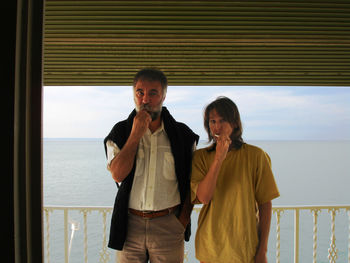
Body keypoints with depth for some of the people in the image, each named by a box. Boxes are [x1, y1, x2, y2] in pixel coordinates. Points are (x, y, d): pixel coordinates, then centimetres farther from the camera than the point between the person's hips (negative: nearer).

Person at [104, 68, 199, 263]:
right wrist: (135, 135, -13)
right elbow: (118, 174, -11)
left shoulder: (183, 135, 1)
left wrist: (183, 219, -3)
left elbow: (191, 182, 5)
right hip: (130, 223, 1)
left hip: (169, 224, 0)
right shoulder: (120, 132, 2)